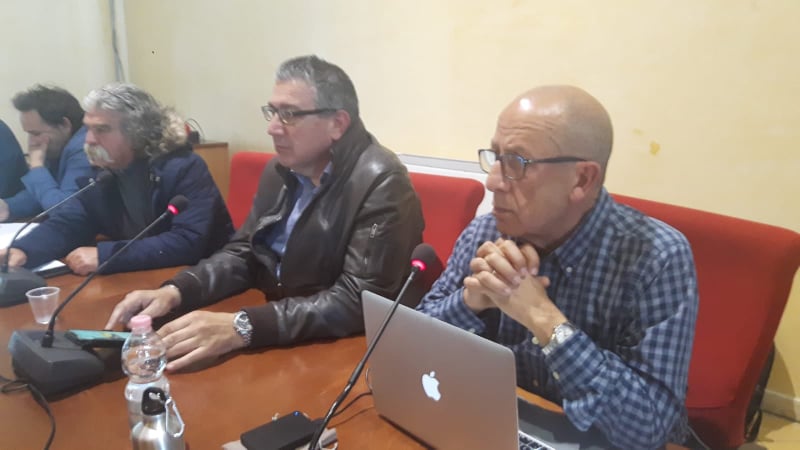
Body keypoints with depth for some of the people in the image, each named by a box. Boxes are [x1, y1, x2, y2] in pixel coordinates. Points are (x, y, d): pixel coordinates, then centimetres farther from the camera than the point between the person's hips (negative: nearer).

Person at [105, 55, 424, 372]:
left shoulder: (382, 184, -20)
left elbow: (360, 301, -26)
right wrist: (175, 291, -9)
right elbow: (243, 253, 9)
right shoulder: (281, 170, 3)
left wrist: (243, 327, -34)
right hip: (279, 341, 7)